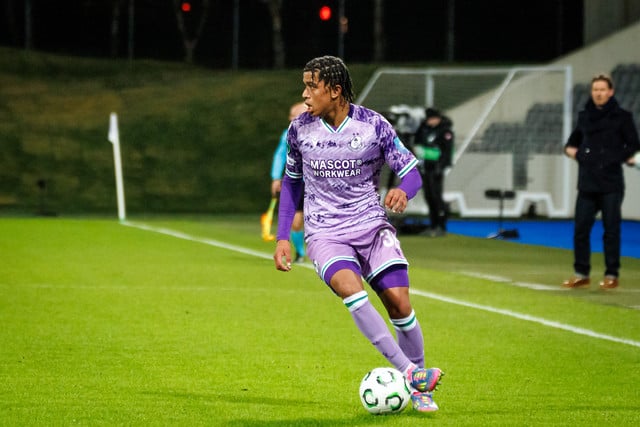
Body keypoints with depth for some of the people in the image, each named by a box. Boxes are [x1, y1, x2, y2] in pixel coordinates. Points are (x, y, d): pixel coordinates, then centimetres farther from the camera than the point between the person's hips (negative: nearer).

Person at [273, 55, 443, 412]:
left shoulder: (373, 125, -6)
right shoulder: (300, 129, 1)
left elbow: (412, 172, -2)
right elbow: (291, 181, 15)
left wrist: (402, 191, -26)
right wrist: (283, 238, 9)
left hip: (372, 226, 0)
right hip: (325, 234, 0)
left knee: (398, 301, -14)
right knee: (350, 287, -30)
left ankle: (419, 389, 8)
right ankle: (409, 372, -31)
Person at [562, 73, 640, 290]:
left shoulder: (621, 117, 0)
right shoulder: (585, 116, 12)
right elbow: (574, 140, 26)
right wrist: (571, 149, 5)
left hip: (611, 183, -4)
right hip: (587, 182, 4)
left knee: (611, 230, 0)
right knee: (580, 228, 3)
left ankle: (611, 275, 6)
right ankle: (581, 273, 12)